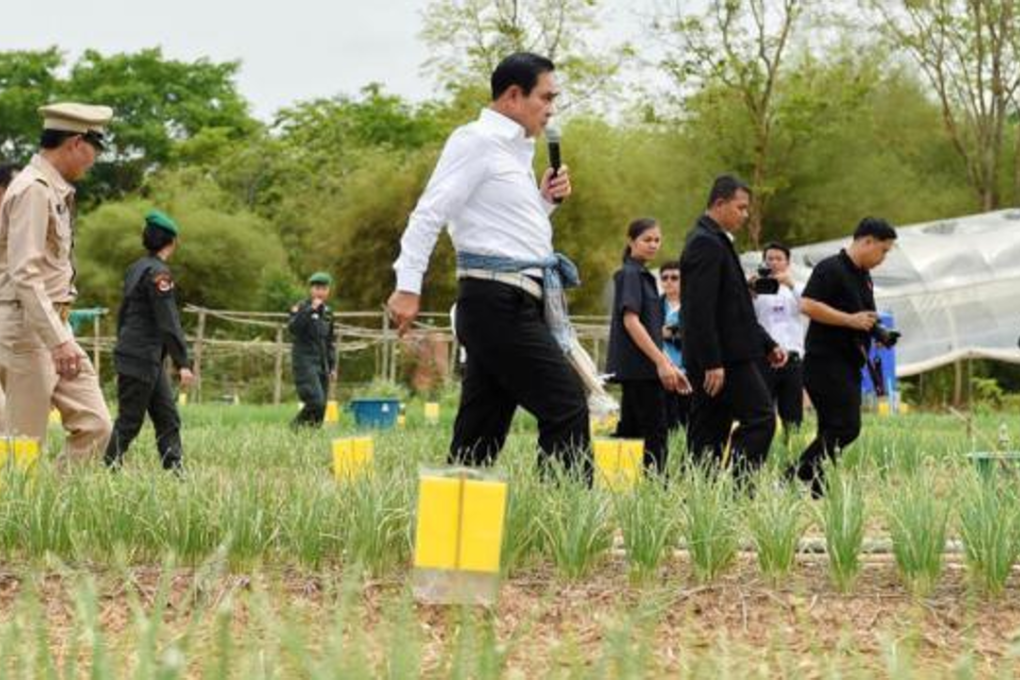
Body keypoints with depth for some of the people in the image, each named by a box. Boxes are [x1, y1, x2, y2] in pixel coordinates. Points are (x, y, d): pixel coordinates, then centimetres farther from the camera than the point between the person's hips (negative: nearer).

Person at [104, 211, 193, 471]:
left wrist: (123, 347, 26)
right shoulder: (158, 273, -15)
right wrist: (183, 363, -18)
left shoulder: (136, 269, 13)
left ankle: (175, 470, 7)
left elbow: (123, 313, 19)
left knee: (168, 418, 9)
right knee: (129, 421, -3)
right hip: (141, 360, -9)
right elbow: (168, 322, -18)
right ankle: (109, 469, 1)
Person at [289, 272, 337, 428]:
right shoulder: (301, 308, -3)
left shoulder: (327, 312, 15)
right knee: (316, 402, -20)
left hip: (322, 363, 7)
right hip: (305, 361, -7)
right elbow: (293, 328, -22)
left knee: (322, 406, 1)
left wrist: (333, 366, 16)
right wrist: (310, 310, -23)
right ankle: (297, 427, -5)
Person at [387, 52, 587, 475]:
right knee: (566, 407, -13)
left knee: (480, 433, 7)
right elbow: (431, 211, -14)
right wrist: (408, 286, -22)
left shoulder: (515, 150, 22)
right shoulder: (477, 141, -6)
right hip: (497, 300, -9)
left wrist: (545, 201, 13)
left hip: (515, 305, 9)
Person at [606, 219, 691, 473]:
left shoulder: (642, 276, 20)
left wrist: (670, 365, 20)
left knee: (630, 433, 8)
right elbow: (630, 320, -18)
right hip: (640, 367, -9)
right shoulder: (630, 274, -8)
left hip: (634, 370, 9)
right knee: (655, 434, -9)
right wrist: (661, 362, -21)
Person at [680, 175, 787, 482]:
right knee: (760, 420, -9)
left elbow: (734, 308, 24)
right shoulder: (706, 244, -13)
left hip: (716, 359, 10)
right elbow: (700, 309, -20)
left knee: (708, 433, 8)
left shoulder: (714, 242, 19)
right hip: (723, 357, -10)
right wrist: (712, 363, -23)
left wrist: (767, 344, 18)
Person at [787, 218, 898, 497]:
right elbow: (807, 305, -22)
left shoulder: (864, 277, 18)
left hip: (849, 364, 10)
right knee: (846, 428, -15)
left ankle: (816, 491, 9)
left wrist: (874, 330, 12)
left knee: (833, 430, 7)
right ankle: (794, 479, -11)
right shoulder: (831, 269, -11)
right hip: (826, 361, -10)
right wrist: (851, 320, -21)